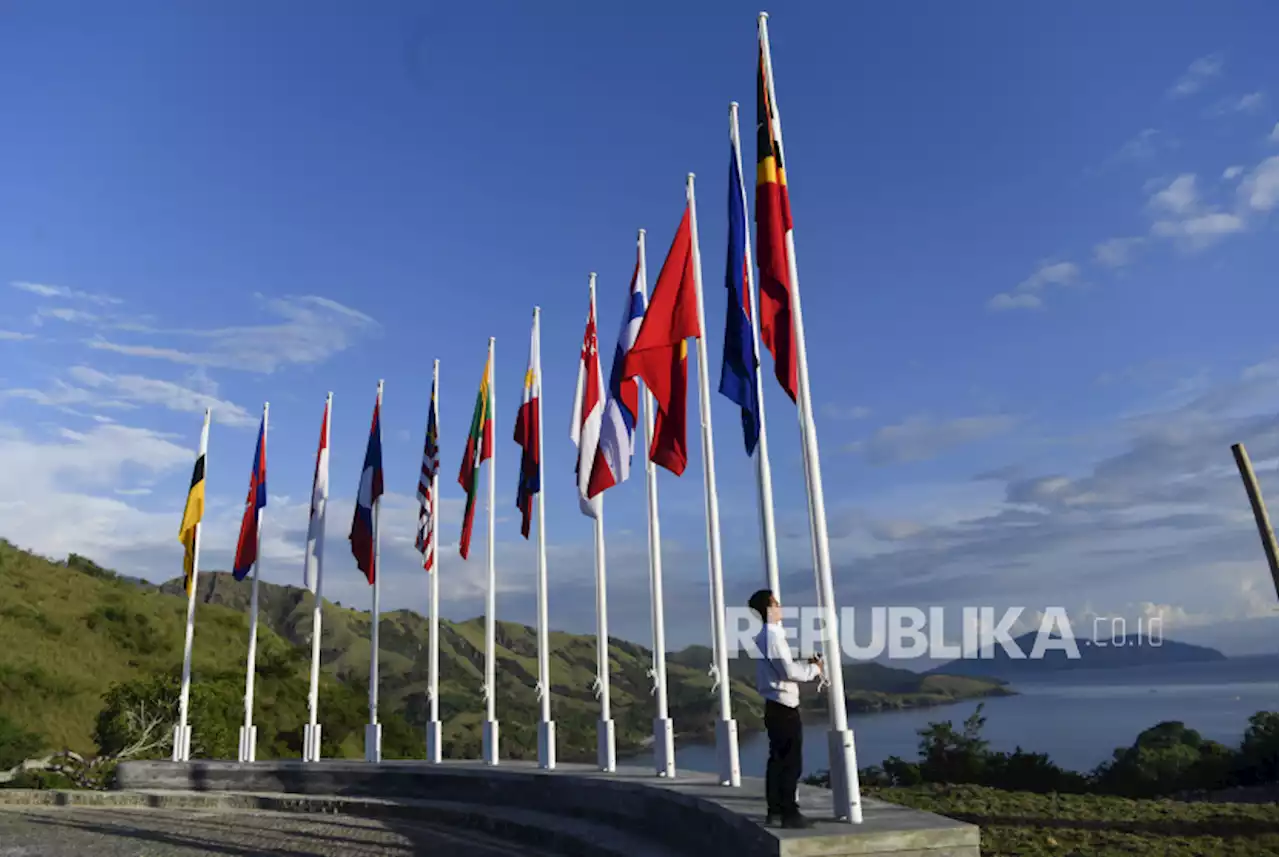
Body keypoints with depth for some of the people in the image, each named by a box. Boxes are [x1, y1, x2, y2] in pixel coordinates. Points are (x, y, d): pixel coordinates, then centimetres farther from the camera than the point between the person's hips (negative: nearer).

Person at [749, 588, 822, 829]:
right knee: (791, 761, -5)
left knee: (778, 759, 13)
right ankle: (789, 813, -1)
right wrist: (814, 669, -5)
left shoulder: (765, 636, 14)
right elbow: (789, 672, -20)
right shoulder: (773, 636, -16)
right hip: (784, 707, -10)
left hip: (775, 706, 10)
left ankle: (775, 811, 18)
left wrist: (808, 667, 5)